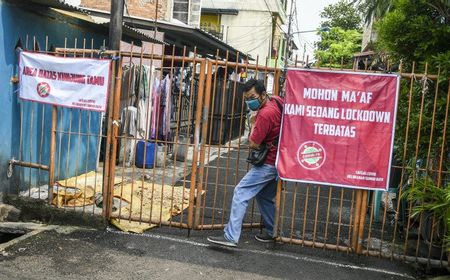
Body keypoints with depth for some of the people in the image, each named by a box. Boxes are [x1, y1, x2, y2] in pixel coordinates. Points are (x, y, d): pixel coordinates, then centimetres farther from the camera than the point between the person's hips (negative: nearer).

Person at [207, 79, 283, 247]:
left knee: (241, 193, -10)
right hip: (278, 161, 10)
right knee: (265, 197, 22)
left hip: (268, 163, -10)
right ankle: (272, 233, 29)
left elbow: (253, 144, -19)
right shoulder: (277, 100, 3)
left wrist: (253, 124, -3)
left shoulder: (265, 114, -22)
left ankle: (231, 236, -11)